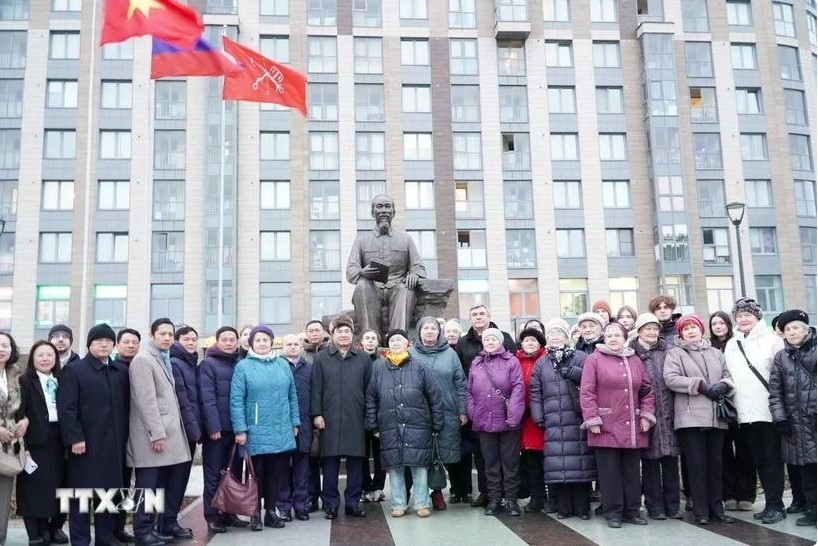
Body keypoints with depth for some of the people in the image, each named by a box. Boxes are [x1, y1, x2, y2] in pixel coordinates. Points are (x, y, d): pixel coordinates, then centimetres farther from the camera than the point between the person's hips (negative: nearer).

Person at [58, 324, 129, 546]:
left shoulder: (122, 371, 14)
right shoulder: (73, 370, 1)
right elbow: (66, 408, -7)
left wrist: (125, 436, 7)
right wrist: (75, 438, -15)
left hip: (115, 444, 4)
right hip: (85, 444, -4)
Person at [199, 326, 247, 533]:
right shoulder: (208, 364, -4)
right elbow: (207, 398, -12)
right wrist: (213, 426, -19)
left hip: (235, 427, 5)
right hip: (216, 428, -5)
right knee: (214, 475, 2)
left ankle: (228, 513, 22)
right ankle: (212, 516, 11)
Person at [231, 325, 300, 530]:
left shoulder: (283, 364, 9)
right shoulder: (243, 367, -3)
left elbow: (292, 396, 13)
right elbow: (236, 401, -7)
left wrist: (295, 422, 9)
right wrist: (240, 429, -12)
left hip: (282, 432, 3)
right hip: (256, 433, -3)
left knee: (277, 473, 9)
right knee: (257, 474, 6)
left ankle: (271, 510, 22)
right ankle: (256, 513, 19)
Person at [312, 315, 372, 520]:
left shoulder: (363, 358, 8)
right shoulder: (321, 358, 4)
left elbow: (368, 388, 9)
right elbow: (316, 388, 2)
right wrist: (316, 414, -5)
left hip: (356, 419, 2)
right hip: (330, 419, -1)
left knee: (356, 461, 6)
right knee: (330, 462, 3)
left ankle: (352, 502, 17)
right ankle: (331, 504, 13)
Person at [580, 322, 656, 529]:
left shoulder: (635, 360, 12)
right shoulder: (594, 359, -2)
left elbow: (647, 390, 14)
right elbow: (586, 392, -7)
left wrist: (646, 415, 3)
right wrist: (592, 420, -13)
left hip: (632, 429, 4)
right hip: (606, 428, -4)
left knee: (631, 471, 11)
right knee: (610, 471, 2)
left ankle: (632, 510, 22)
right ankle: (613, 512, 12)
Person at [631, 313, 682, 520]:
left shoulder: (667, 351, 11)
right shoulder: (632, 354, 0)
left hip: (668, 413, 3)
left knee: (671, 459, 6)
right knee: (650, 460, 3)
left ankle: (672, 505, 15)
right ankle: (655, 506, 12)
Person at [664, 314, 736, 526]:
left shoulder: (715, 353, 19)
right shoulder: (674, 353, 3)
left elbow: (728, 376, 17)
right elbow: (670, 378, -10)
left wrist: (723, 385, -6)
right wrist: (701, 385, -14)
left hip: (717, 417, 5)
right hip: (691, 417, -4)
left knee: (715, 463, 9)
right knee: (697, 464, -2)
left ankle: (716, 508, 19)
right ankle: (701, 511, 5)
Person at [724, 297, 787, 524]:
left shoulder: (772, 340, -1)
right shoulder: (731, 345, 13)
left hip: (770, 411, -5)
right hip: (745, 413, 5)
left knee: (773, 459, -1)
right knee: (759, 460, 10)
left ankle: (776, 505, 6)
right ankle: (770, 503, 19)